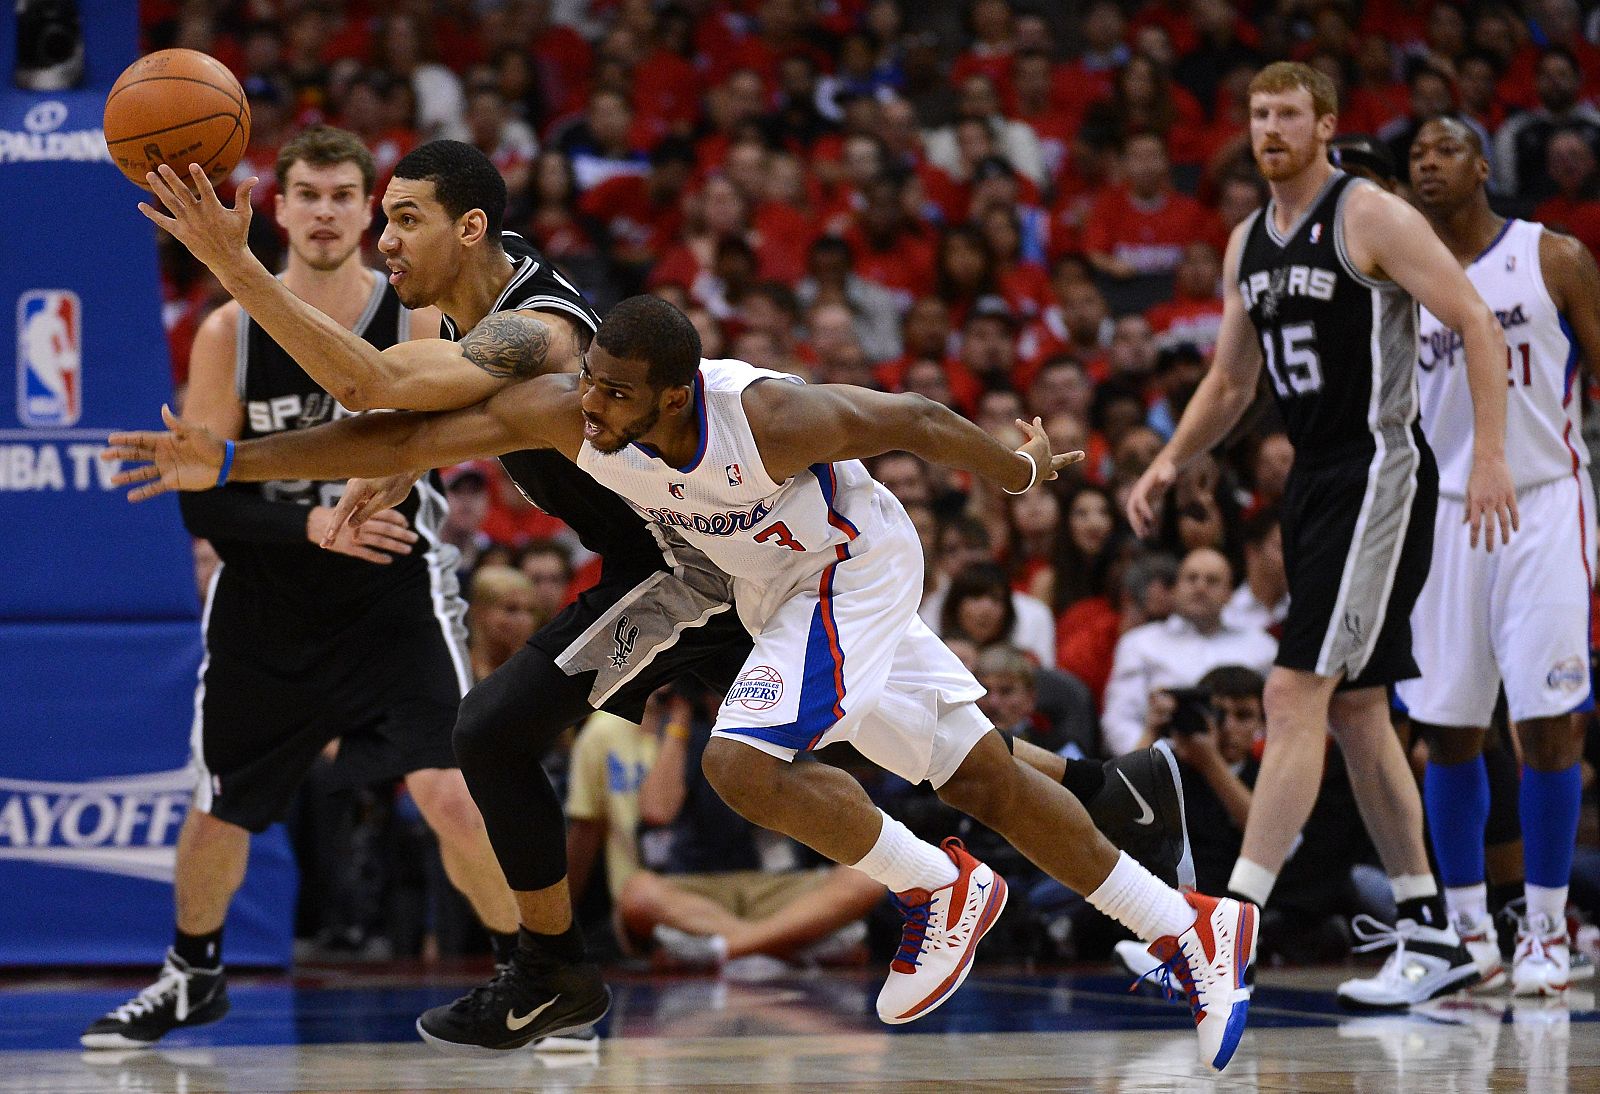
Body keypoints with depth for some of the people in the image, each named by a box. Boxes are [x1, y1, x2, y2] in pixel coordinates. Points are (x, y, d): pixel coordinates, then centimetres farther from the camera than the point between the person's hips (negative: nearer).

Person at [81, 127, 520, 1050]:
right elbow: (201, 502, -11)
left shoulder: (415, 321, -10)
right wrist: (311, 526, -26)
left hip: (395, 594, -2)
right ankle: (192, 978, 39)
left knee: (452, 796, -18)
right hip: (268, 602, 2)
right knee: (219, 812, 13)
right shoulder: (230, 334, -8)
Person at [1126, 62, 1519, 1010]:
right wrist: (1169, 463, 7)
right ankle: (1433, 939, 18)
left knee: (1295, 694, -15)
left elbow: (1479, 326, -14)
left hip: (1379, 476, -9)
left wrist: (1491, 455, -23)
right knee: (1355, 711, 11)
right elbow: (1231, 382, 23)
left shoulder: (1371, 218, -10)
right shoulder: (1248, 244, 14)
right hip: (1316, 480, 9)